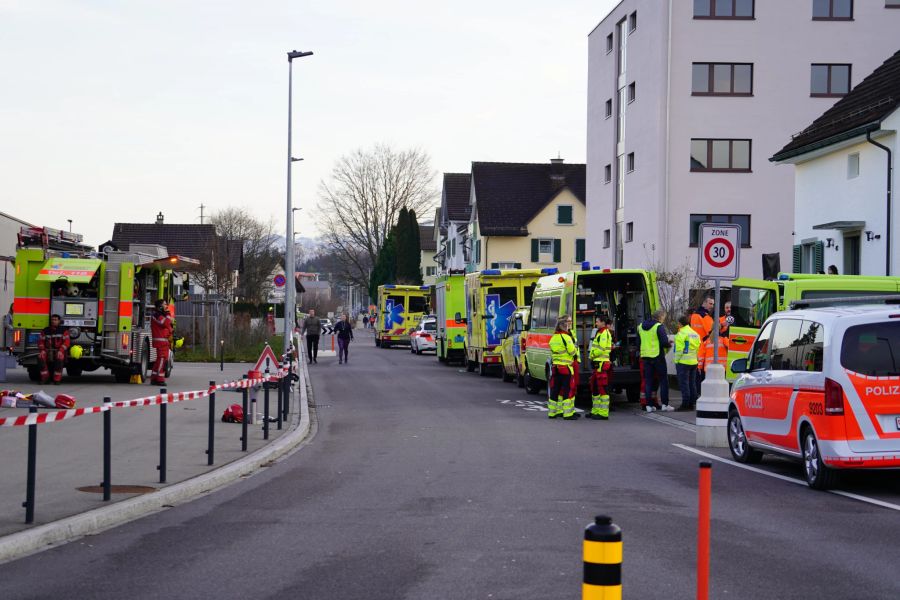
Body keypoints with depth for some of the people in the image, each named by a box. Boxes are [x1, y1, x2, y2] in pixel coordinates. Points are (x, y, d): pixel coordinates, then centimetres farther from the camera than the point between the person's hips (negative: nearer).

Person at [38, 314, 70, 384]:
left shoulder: (63, 331, 3)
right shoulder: (45, 330, 12)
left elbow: (66, 342, -5)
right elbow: (41, 341, 10)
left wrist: (60, 351, -20)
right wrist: (42, 350, -9)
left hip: (59, 351, -3)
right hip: (48, 351, 3)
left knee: (59, 357, -38)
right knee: (41, 356, -30)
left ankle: (57, 379, -28)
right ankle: (45, 378, -20)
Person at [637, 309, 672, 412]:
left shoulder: (640, 327, 11)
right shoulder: (659, 326, -11)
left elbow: (638, 343, 16)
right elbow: (664, 342, -18)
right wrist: (669, 345, 2)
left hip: (645, 357, 6)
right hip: (657, 356, -6)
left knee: (648, 381, 8)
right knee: (663, 380, 4)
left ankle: (648, 405, 5)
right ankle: (664, 404, 1)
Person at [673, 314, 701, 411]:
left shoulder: (681, 333, -12)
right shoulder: (695, 334, 14)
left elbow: (679, 349, -15)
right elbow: (698, 348, 14)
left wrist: (677, 360, -8)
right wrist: (695, 357, 17)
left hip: (683, 362, -8)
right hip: (693, 362, 8)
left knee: (684, 383, -5)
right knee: (692, 383, 11)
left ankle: (685, 404, -6)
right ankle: (692, 403, 13)